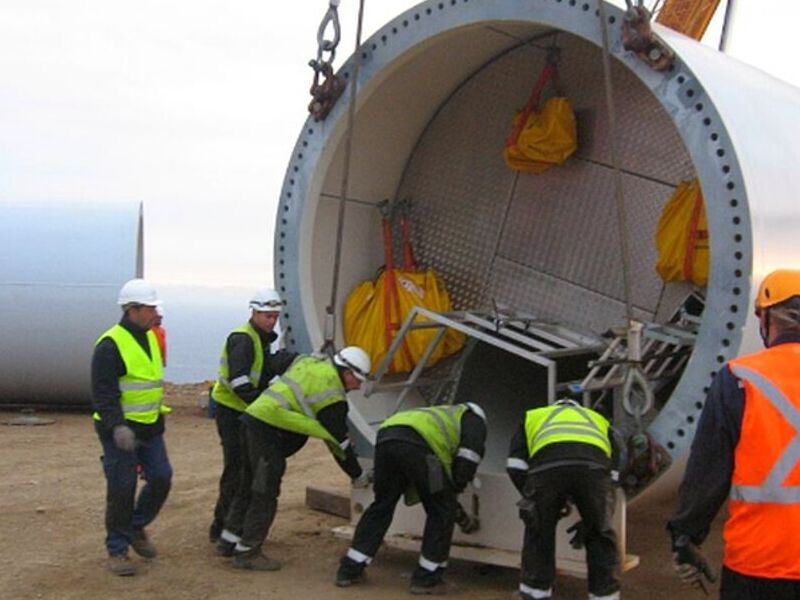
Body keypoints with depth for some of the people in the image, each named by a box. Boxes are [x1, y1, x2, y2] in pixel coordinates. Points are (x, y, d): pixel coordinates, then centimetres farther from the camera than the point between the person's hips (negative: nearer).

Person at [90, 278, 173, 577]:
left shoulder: (149, 338, 11)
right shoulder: (110, 345, -17)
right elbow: (103, 393, -21)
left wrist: (160, 415, 24)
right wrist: (117, 426, -32)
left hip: (150, 427, 8)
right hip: (121, 431, -8)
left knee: (161, 479, 5)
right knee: (122, 490, -2)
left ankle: (136, 527, 28)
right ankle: (117, 550, 12)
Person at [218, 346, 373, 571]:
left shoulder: (309, 361, 14)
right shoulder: (332, 394, -8)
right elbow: (339, 441, -4)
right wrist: (359, 476, 7)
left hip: (252, 417, 9)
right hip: (269, 431, -9)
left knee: (248, 487, 20)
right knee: (265, 495, 0)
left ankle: (229, 541, 30)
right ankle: (247, 552, 8)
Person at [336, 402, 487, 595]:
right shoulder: (473, 418, 27)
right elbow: (468, 455, 6)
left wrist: (460, 514, 48)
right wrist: (456, 489, 21)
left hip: (385, 437, 7)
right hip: (415, 443, -7)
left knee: (381, 506, 23)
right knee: (441, 512, 10)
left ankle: (349, 571, 27)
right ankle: (426, 579, 16)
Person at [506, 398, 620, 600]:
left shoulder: (532, 417, 40)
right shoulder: (599, 420, 44)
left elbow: (515, 466, 23)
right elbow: (612, 474, 35)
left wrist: (533, 498, 35)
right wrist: (589, 520, 43)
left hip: (546, 465, 0)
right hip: (594, 465, 1)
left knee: (538, 533, 23)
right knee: (601, 537, 22)